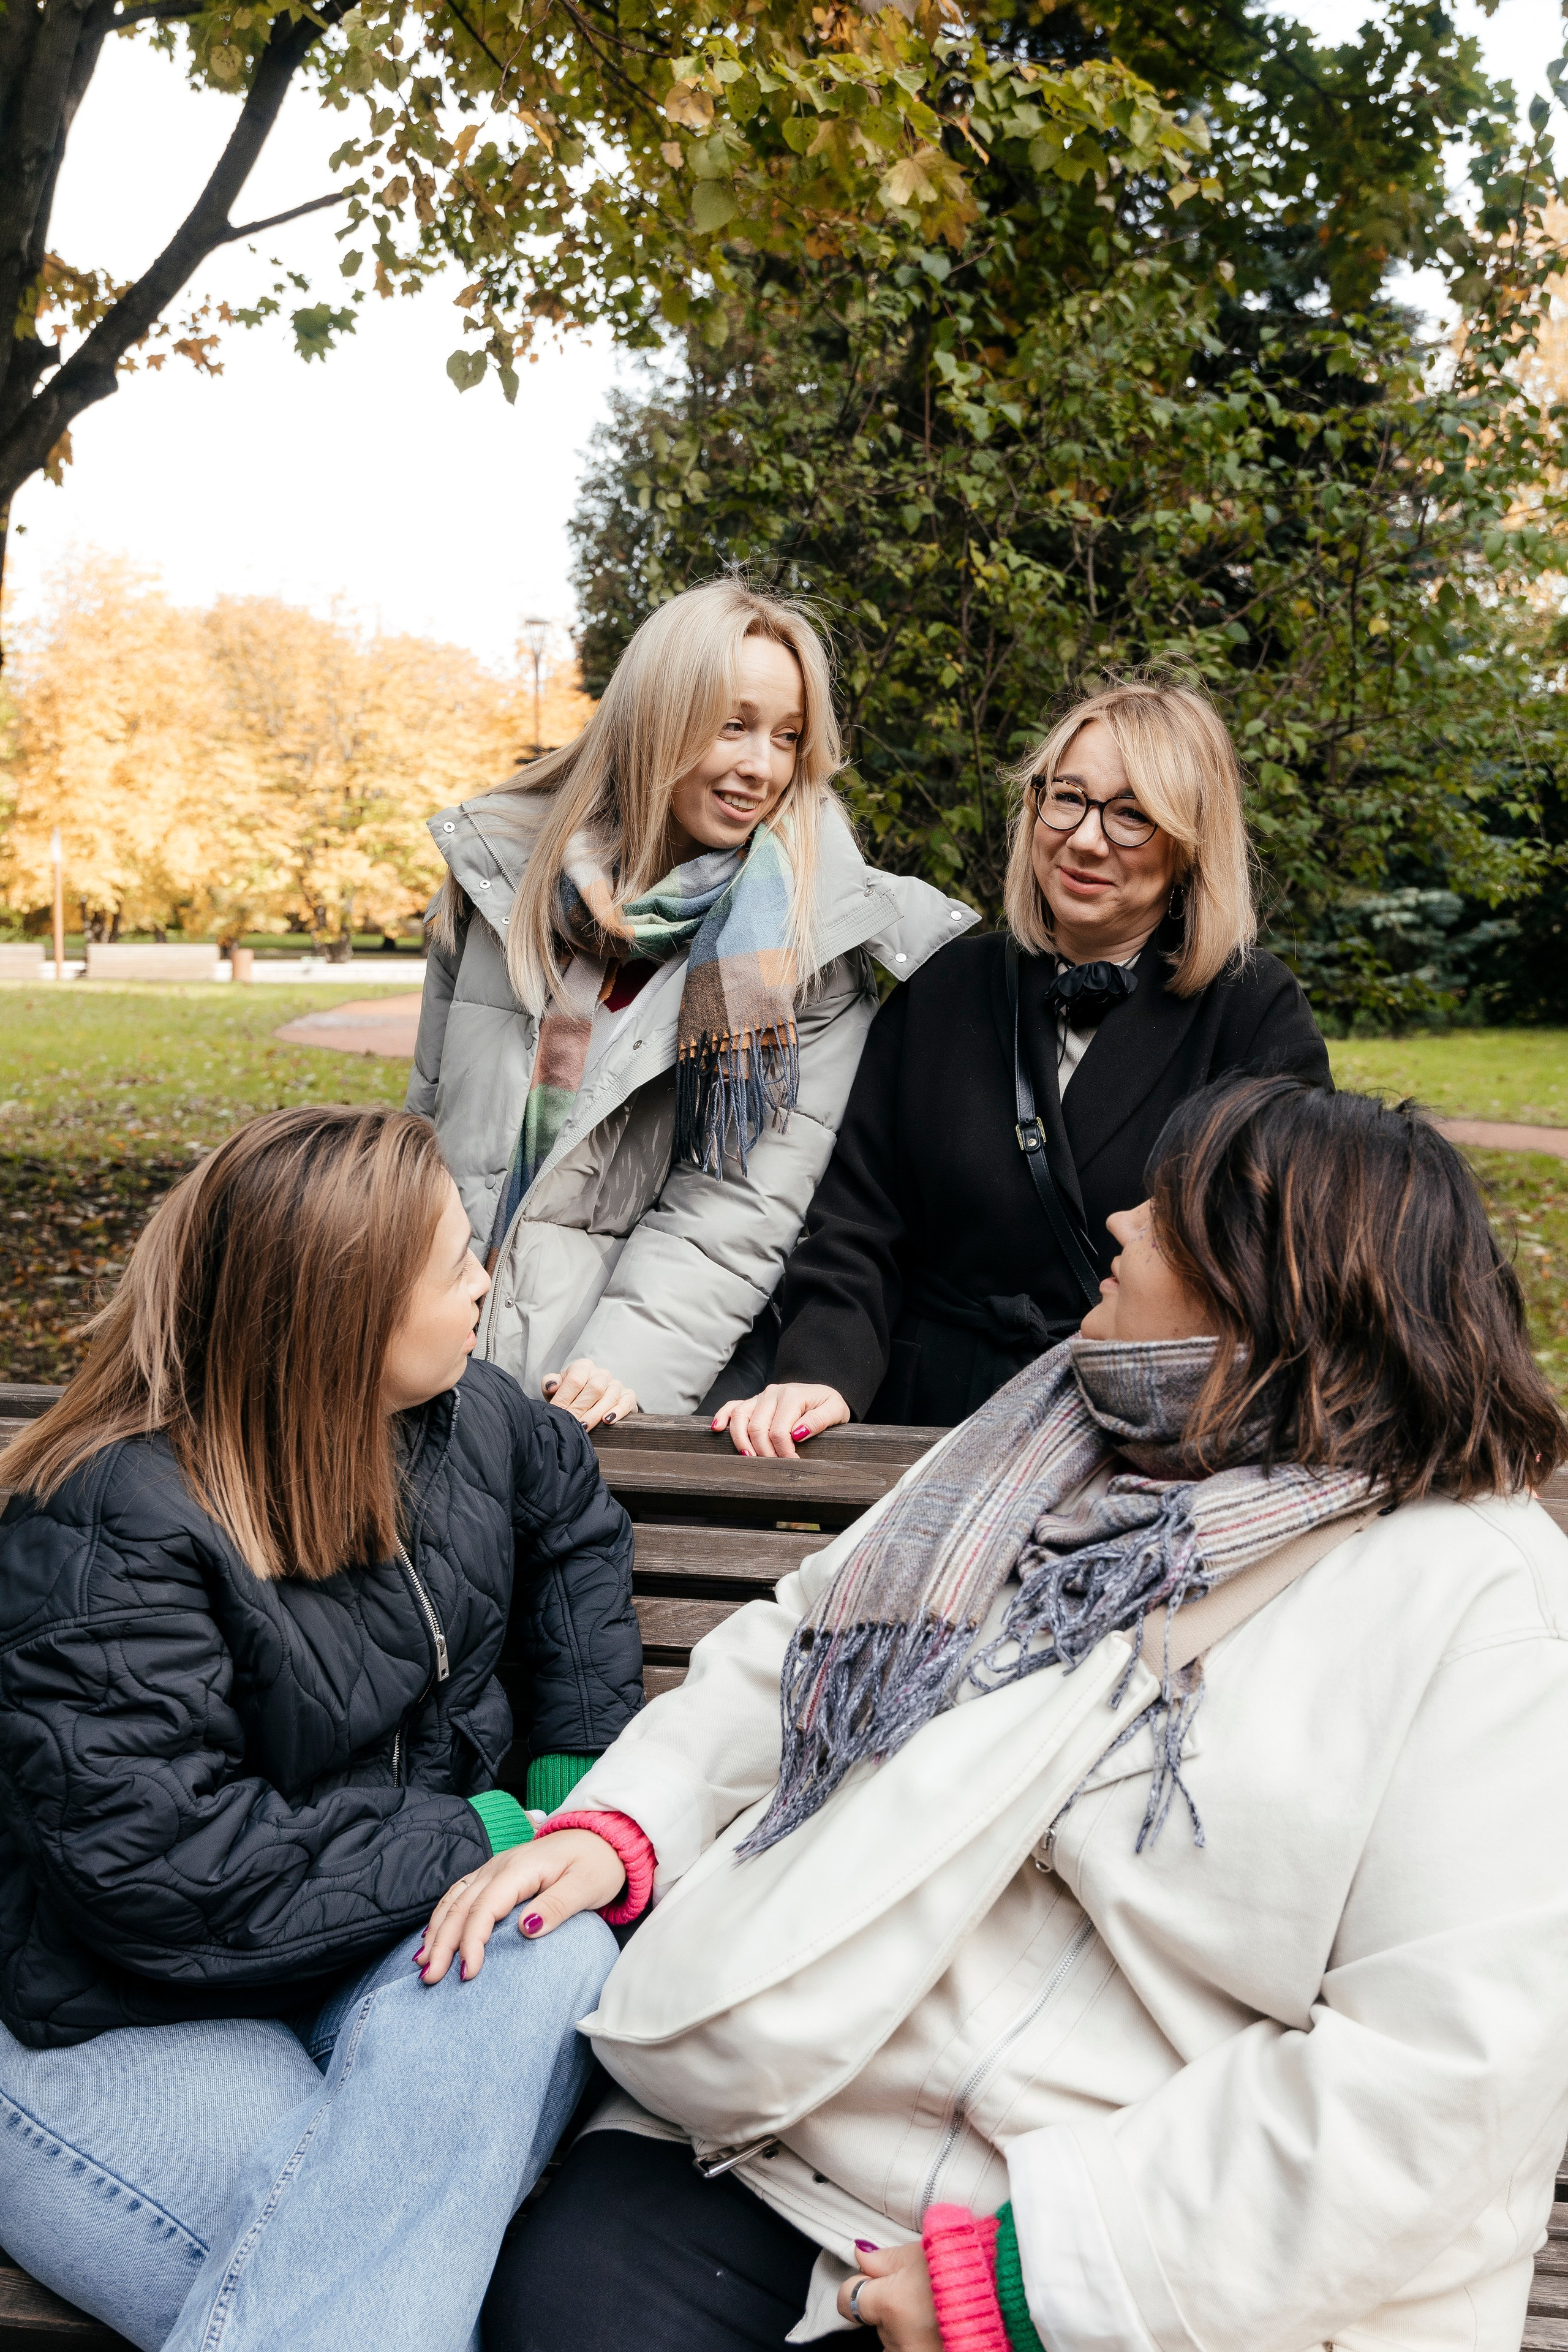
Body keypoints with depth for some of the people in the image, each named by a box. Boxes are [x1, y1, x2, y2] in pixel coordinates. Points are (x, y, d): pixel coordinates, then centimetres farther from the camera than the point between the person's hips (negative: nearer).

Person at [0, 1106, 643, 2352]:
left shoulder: (459, 1415, 2)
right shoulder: (106, 1535, -21)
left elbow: (574, 1512, 24)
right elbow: (157, 1864, -27)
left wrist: (580, 1760, 11)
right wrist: (475, 1840, -20)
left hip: (413, 1929, 8)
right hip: (128, 2019, -7)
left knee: (554, 1962, -30)